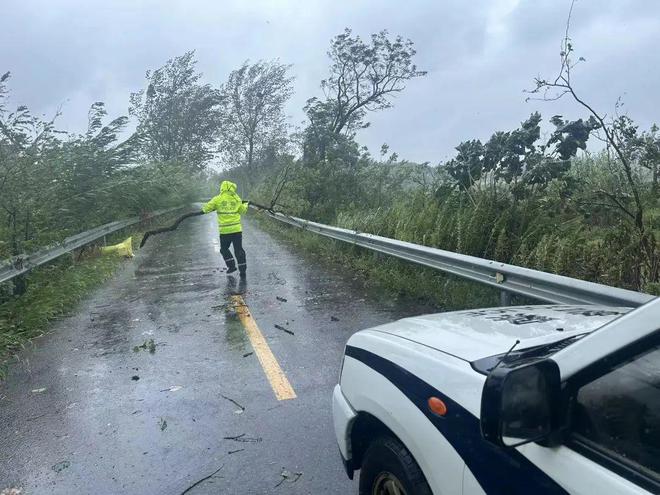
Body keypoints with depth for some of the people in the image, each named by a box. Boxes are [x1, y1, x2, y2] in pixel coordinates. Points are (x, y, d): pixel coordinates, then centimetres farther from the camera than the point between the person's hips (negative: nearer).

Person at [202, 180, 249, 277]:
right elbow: (242, 211, 17)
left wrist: (204, 208, 22)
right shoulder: (236, 199, 4)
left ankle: (231, 265, 11)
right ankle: (242, 269, 8)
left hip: (224, 230, -2)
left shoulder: (217, 199, -3)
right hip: (237, 228, 2)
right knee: (238, 249, 8)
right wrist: (245, 204, 37)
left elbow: (206, 208, -2)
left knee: (224, 249, 18)